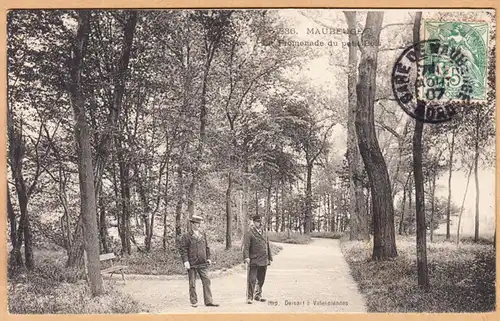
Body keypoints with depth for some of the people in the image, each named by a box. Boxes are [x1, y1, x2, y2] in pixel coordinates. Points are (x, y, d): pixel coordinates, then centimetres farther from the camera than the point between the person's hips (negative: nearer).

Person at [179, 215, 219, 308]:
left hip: (203, 263, 5)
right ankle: (194, 302, 12)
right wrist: (185, 261, -15)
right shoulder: (186, 236, -3)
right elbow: (183, 250, -7)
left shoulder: (203, 235, 13)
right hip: (192, 264, -4)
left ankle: (208, 301, 5)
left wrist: (208, 258, 12)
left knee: (206, 281, 1)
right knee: (192, 284, 3)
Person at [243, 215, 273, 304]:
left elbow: (267, 246, 21)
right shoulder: (249, 233, -6)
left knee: (261, 280, 14)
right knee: (251, 280, -5)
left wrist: (269, 258, 18)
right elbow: (246, 246, -13)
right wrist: (246, 257, -22)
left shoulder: (264, 233, 16)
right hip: (253, 261, -7)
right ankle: (249, 298, 2)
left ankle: (258, 296, 28)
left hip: (263, 261, 7)